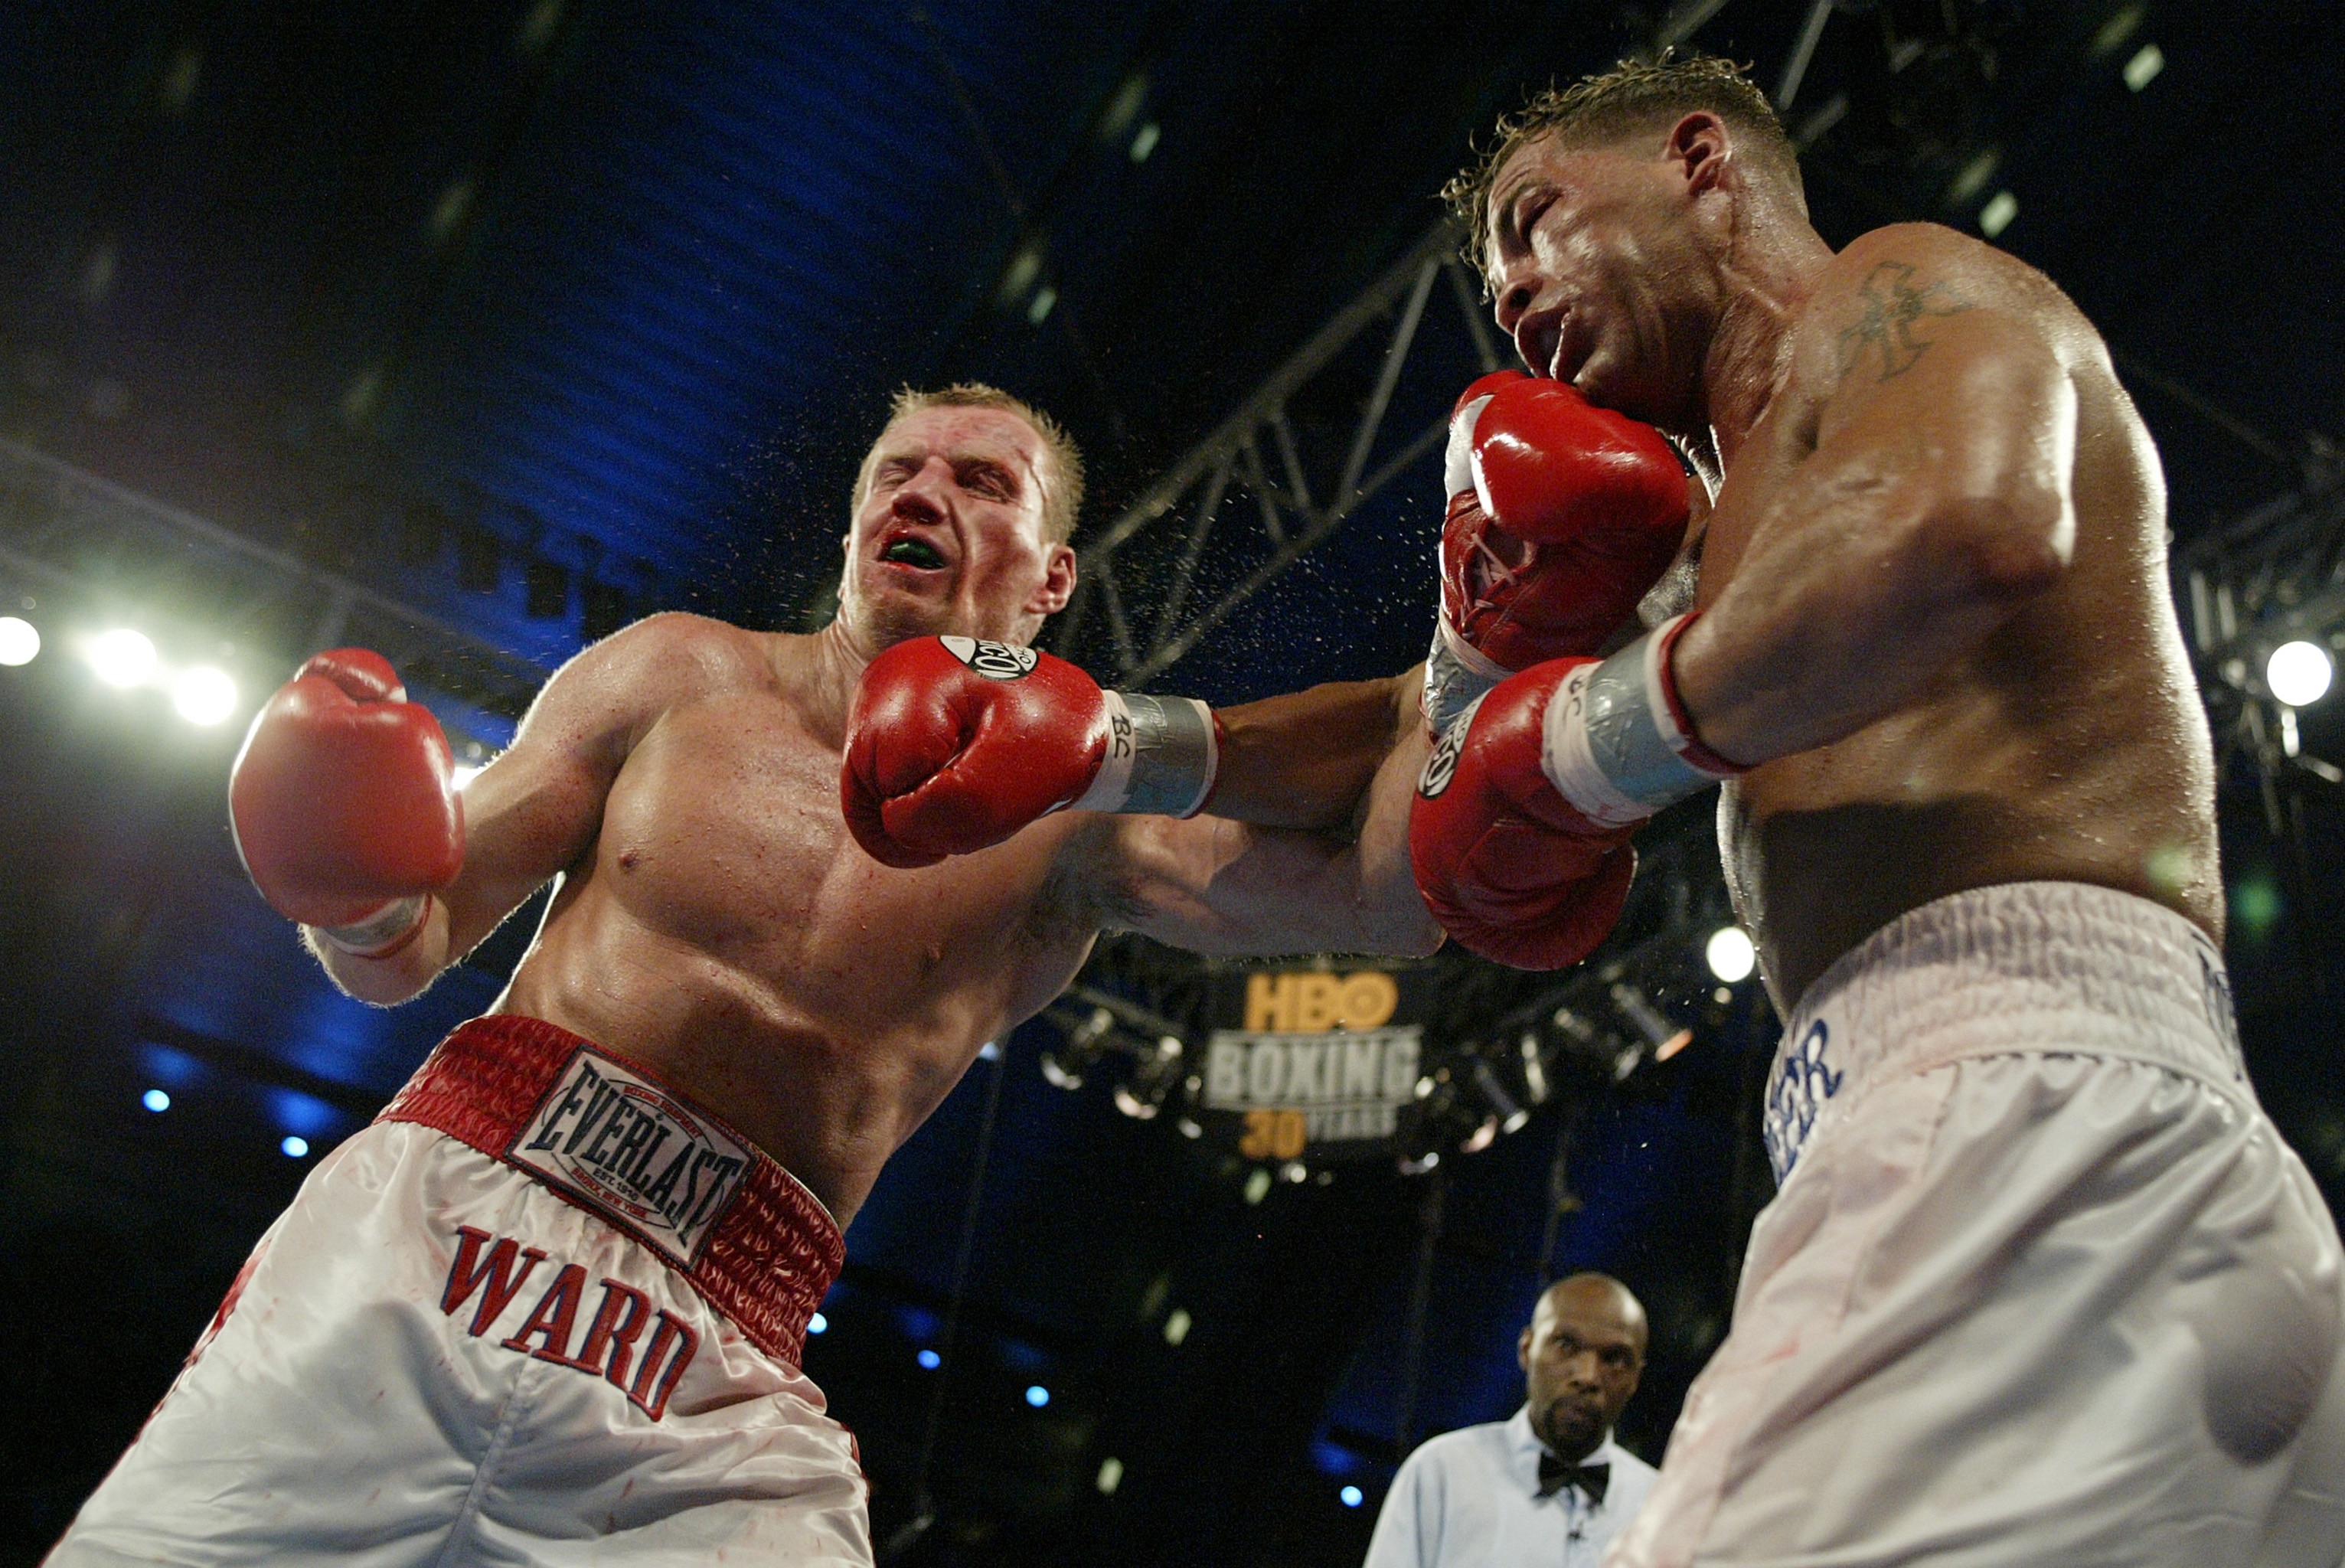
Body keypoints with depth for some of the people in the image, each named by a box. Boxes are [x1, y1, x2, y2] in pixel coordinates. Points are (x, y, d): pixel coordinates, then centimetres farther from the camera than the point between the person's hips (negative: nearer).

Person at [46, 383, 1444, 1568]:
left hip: (703, 1401, -1)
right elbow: (402, 957, 12)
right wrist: (361, 904, -12)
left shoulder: (1071, 822, 3)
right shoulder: (675, 673, 8)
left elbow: (1396, 893, -11)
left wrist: (1147, 746, -23)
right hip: (418, 1233, 2)